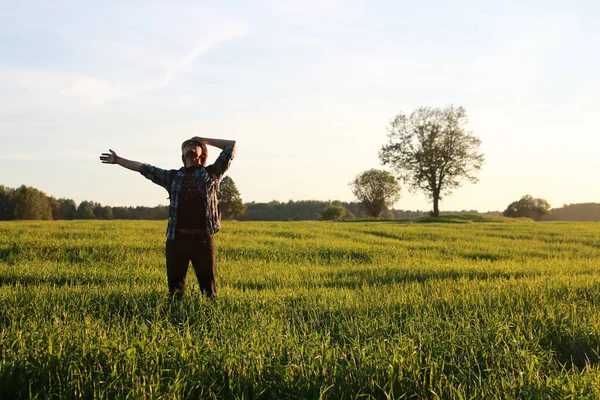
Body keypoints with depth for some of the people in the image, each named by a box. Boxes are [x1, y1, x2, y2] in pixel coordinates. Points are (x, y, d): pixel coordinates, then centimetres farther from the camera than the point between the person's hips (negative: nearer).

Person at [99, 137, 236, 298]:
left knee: (208, 288, 0)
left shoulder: (211, 173, 12)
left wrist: (204, 140, 18)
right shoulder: (173, 176, 19)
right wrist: (118, 160, 22)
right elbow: (144, 168, 22)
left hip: (203, 238, -2)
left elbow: (232, 145, 10)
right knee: (175, 288, 8)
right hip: (176, 239, 3)